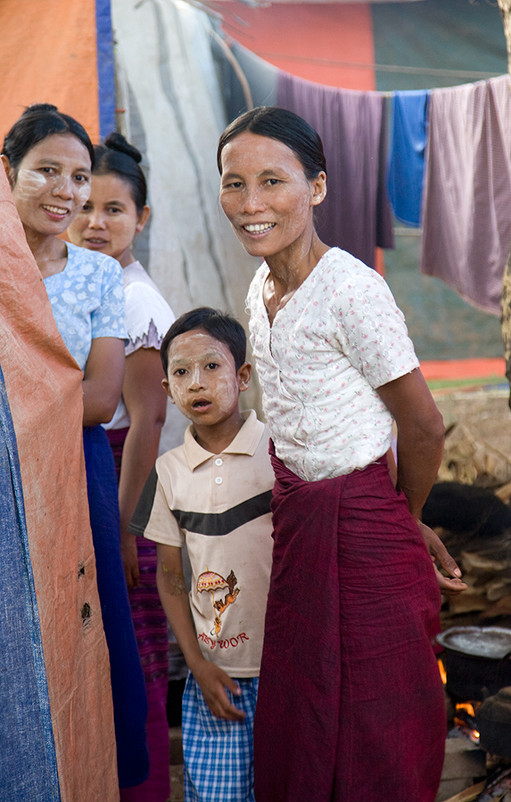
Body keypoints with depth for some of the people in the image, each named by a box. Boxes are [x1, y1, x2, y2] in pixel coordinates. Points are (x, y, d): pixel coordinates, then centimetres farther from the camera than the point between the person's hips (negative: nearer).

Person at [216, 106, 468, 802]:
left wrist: (407, 519, 4)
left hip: (363, 535, -7)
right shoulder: (261, 289, 6)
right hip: (296, 528, 8)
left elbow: (424, 428, -12)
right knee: (298, 734, 19)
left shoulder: (352, 289, -19)